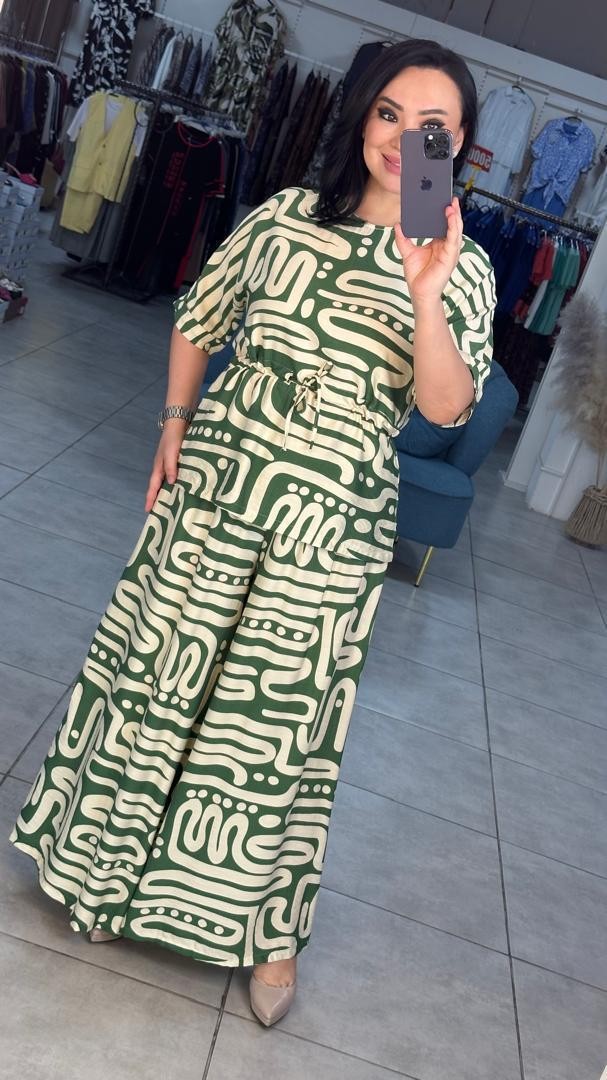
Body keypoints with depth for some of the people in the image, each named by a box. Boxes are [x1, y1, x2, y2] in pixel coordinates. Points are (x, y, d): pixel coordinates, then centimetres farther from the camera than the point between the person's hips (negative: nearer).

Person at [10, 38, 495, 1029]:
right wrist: (175, 426, 7)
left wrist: (424, 300, -29)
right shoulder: (287, 214, 4)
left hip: (332, 520, -2)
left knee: (284, 710, 6)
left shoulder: (463, 270, -1)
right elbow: (199, 320, 13)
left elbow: (448, 408, -15)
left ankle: (269, 925, 28)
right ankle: (107, 847, 40)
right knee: (159, 660, 13)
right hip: (220, 474, 2)